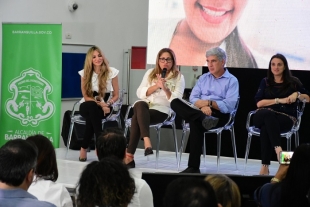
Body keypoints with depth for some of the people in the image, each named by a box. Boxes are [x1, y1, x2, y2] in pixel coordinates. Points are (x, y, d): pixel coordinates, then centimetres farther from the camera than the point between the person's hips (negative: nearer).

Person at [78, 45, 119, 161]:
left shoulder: (111, 72, -5)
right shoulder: (85, 73, -3)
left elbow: (116, 95, 0)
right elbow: (86, 96, -4)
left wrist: (107, 104, -21)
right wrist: (99, 103, -20)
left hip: (104, 107, 0)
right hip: (87, 106, 0)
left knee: (91, 117, -37)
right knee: (92, 107, -38)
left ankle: (84, 148, -27)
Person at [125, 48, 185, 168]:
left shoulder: (178, 77, 10)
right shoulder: (150, 73, 19)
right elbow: (140, 93, 8)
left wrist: (165, 88, -16)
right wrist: (156, 86, -5)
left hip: (161, 110, -3)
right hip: (144, 106, 3)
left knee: (137, 118, -32)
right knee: (140, 105, -36)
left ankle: (129, 155, -35)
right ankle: (147, 142, -49)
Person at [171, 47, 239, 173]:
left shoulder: (232, 81, 5)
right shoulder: (203, 78, 22)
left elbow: (229, 105, -9)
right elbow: (193, 98, 9)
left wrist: (209, 103, -19)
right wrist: (202, 106, -13)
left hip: (219, 115, -6)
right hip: (200, 111, 6)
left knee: (195, 122, -38)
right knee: (175, 103, -21)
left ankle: (194, 167, -39)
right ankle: (204, 118, -43)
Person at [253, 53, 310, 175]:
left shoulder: (293, 82, 13)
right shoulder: (266, 82, 15)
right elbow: (259, 103, 2)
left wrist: (297, 94, -6)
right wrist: (279, 100, -8)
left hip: (286, 118, -1)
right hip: (264, 116, 1)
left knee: (266, 127, -37)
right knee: (268, 114, -40)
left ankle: (265, 166, -44)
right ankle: (278, 149, -52)